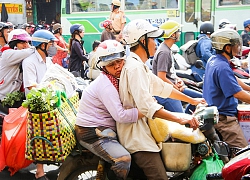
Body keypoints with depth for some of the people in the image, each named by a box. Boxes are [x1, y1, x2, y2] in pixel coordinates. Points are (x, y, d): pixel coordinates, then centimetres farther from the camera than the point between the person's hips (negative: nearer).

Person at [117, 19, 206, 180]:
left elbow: (162, 87, 24)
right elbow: (146, 105, -29)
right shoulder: (134, 67, -18)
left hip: (142, 129, 11)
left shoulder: (139, 65, 17)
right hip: (137, 136, -11)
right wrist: (180, 119, -31)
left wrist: (191, 100, 26)